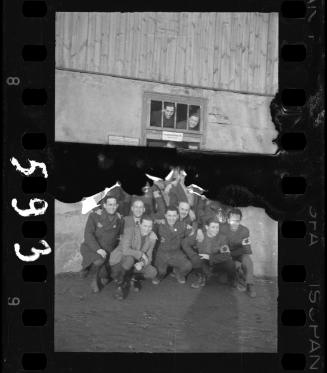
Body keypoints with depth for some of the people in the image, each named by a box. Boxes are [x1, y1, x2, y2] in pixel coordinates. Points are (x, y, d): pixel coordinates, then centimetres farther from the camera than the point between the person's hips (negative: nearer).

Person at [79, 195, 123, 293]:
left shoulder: (118, 219, -1)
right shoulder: (94, 215, -12)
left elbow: (118, 236, 12)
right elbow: (88, 234, -17)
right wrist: (98, 249, -28)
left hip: (107, 250, 3)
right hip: (91, 247, -3)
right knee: (99, 261, -34)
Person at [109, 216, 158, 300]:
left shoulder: (152, 237, -5)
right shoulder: (130, 231, -20)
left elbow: (148, 257, -4)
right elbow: (125, 250, -31)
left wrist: (142, 263, -26)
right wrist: (141, 254, -25)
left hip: (136, 262, 5)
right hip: (119, 261, -5)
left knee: (153, 272, -15)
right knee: (130, 258, -38)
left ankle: (131, 278, 8)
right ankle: (121, 285, -18)